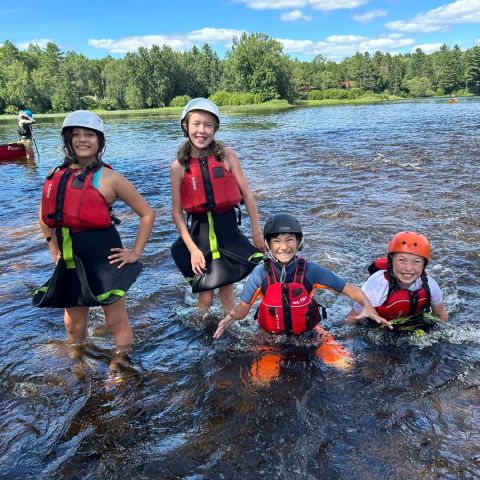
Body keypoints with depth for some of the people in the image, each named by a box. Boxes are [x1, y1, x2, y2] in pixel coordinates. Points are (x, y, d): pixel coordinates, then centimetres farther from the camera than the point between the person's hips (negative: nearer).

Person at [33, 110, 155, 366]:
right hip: (70, 261, 5)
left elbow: (147, 214, -4)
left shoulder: (109, 178, -7)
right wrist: (54, 249, 14)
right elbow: (45, 216, 22)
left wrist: (135, 252, -6)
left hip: (104, 258, -5)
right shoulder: (56, 176, 6)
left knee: (117, 322, 7)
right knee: (74, 328, 17)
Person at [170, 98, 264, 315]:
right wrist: (192, 248, -10)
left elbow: (247, 195, -1)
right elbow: (177, 212, -3)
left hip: (228, 228, 1)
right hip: (199, 231, 0)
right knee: (205, 297, 6)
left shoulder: (227, 156, -5)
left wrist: (257, 234, 1)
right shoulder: (179, 166, -6)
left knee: (227, 290, 13)